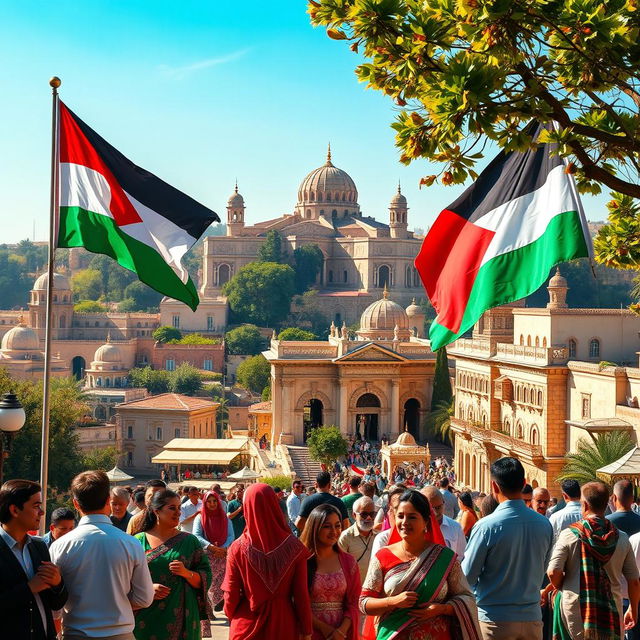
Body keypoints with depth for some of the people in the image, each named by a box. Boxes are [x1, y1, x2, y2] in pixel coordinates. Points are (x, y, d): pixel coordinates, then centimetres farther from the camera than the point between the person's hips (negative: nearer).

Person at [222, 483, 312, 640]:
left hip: (247, 627, -1)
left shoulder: (238, 548, -14)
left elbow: (231, 596, -8)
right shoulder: (294, 546, -13)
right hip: (283, 625, 1)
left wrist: (232, 616, 12)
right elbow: (301, 594, -10)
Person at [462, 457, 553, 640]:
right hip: (532, 618, 4)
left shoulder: (486, 526, -17)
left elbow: (468, 576, -9)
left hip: (495, 619, -4)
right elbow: (541, 572, 10)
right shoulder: (544, 525, -2)